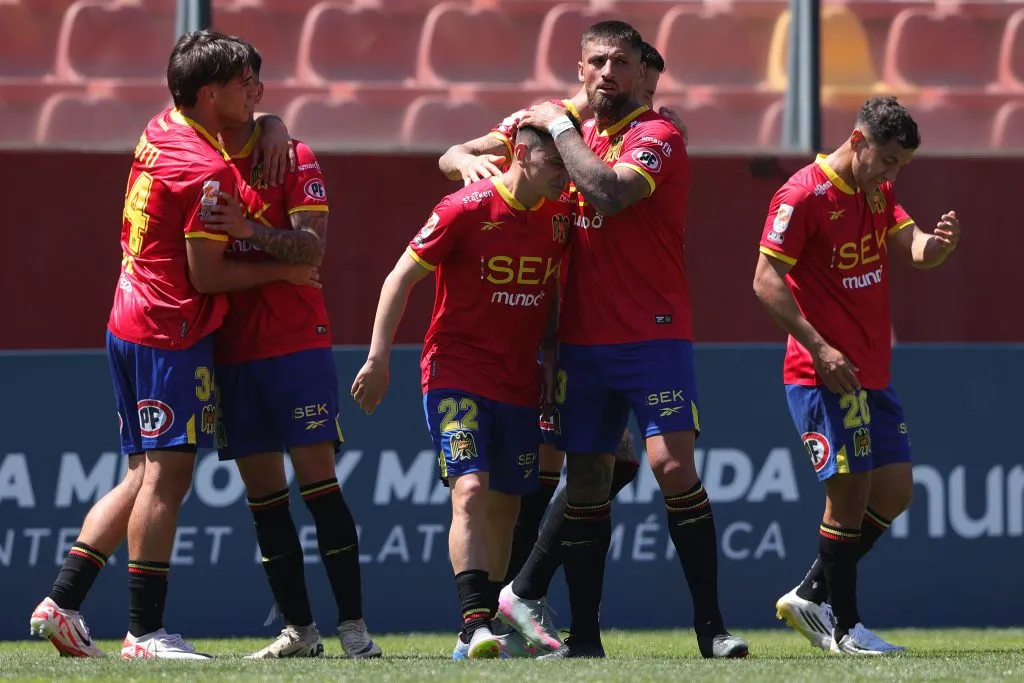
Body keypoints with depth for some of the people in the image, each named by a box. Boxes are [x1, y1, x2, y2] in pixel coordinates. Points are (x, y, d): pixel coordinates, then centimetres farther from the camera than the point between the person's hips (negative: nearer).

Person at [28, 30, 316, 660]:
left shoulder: (161, 132, 11)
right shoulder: (207, 171, -17)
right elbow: (207, 275, -16)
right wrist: (285, 271, -5)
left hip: (131, 320, 10)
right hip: (174, 331, -10)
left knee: (145, 477, 14)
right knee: (168, 473, -8)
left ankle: (62, 603, 10)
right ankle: (146, 632, -8)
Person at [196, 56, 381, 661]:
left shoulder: (294, 159, -1)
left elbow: (313, 247, -12)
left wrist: (250, 230, -26)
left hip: (296, 343, -4)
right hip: (230, 352, 4)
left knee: (318, 479, -8)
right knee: (263, 494, 4)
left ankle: (354, 625, -7)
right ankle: (299, 629, 9)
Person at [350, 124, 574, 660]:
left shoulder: (560, 215, 3)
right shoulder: (468, 209, -13)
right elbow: (402, 278, -8)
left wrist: (549, 353, 10)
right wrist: (378, 359, -10)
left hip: (519, 384, 6)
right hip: (456, 371, -6)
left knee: (504, 509, 8)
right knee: (470, 490, -20)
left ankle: (477, 634, 17)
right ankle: (475, 624, -27)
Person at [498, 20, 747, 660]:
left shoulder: (657, 136, -6)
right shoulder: (580, 137, 14)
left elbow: (610, 193, -25)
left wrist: (559, 127, -13)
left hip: (653, 336, -6)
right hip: (582, 339, 6)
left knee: (673, 465, -16)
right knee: (585, 482, 5)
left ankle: (712, 626, -12)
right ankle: (584, 637, 10)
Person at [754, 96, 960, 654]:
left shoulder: (876, 190, 12)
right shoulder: (803, 195, -14)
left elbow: (912, 246, 7)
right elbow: (766, 281, -17)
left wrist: (938, 241, -18)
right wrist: (820, 348, -23)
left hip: (872, 375, 9)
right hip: (825, 374, -9)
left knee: (895, 491, 8)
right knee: (850, 493, -7)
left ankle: (811, 597, 19)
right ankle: (844, 628, 3)